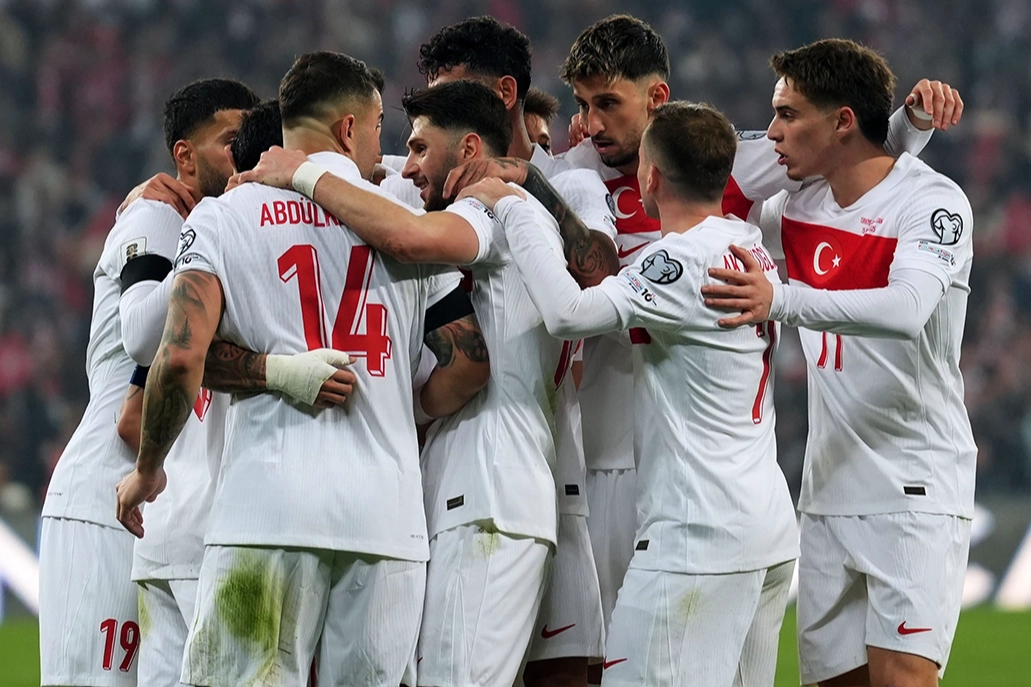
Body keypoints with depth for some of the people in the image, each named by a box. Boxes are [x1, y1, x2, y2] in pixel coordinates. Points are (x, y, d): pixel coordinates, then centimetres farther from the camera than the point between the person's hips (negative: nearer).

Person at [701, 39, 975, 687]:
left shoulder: (932, 202, -11)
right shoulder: (801, 208, 10)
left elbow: (908, 307, -29)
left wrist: (782, 301, -42)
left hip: (915, 492, -7)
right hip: (829, 493, 7)